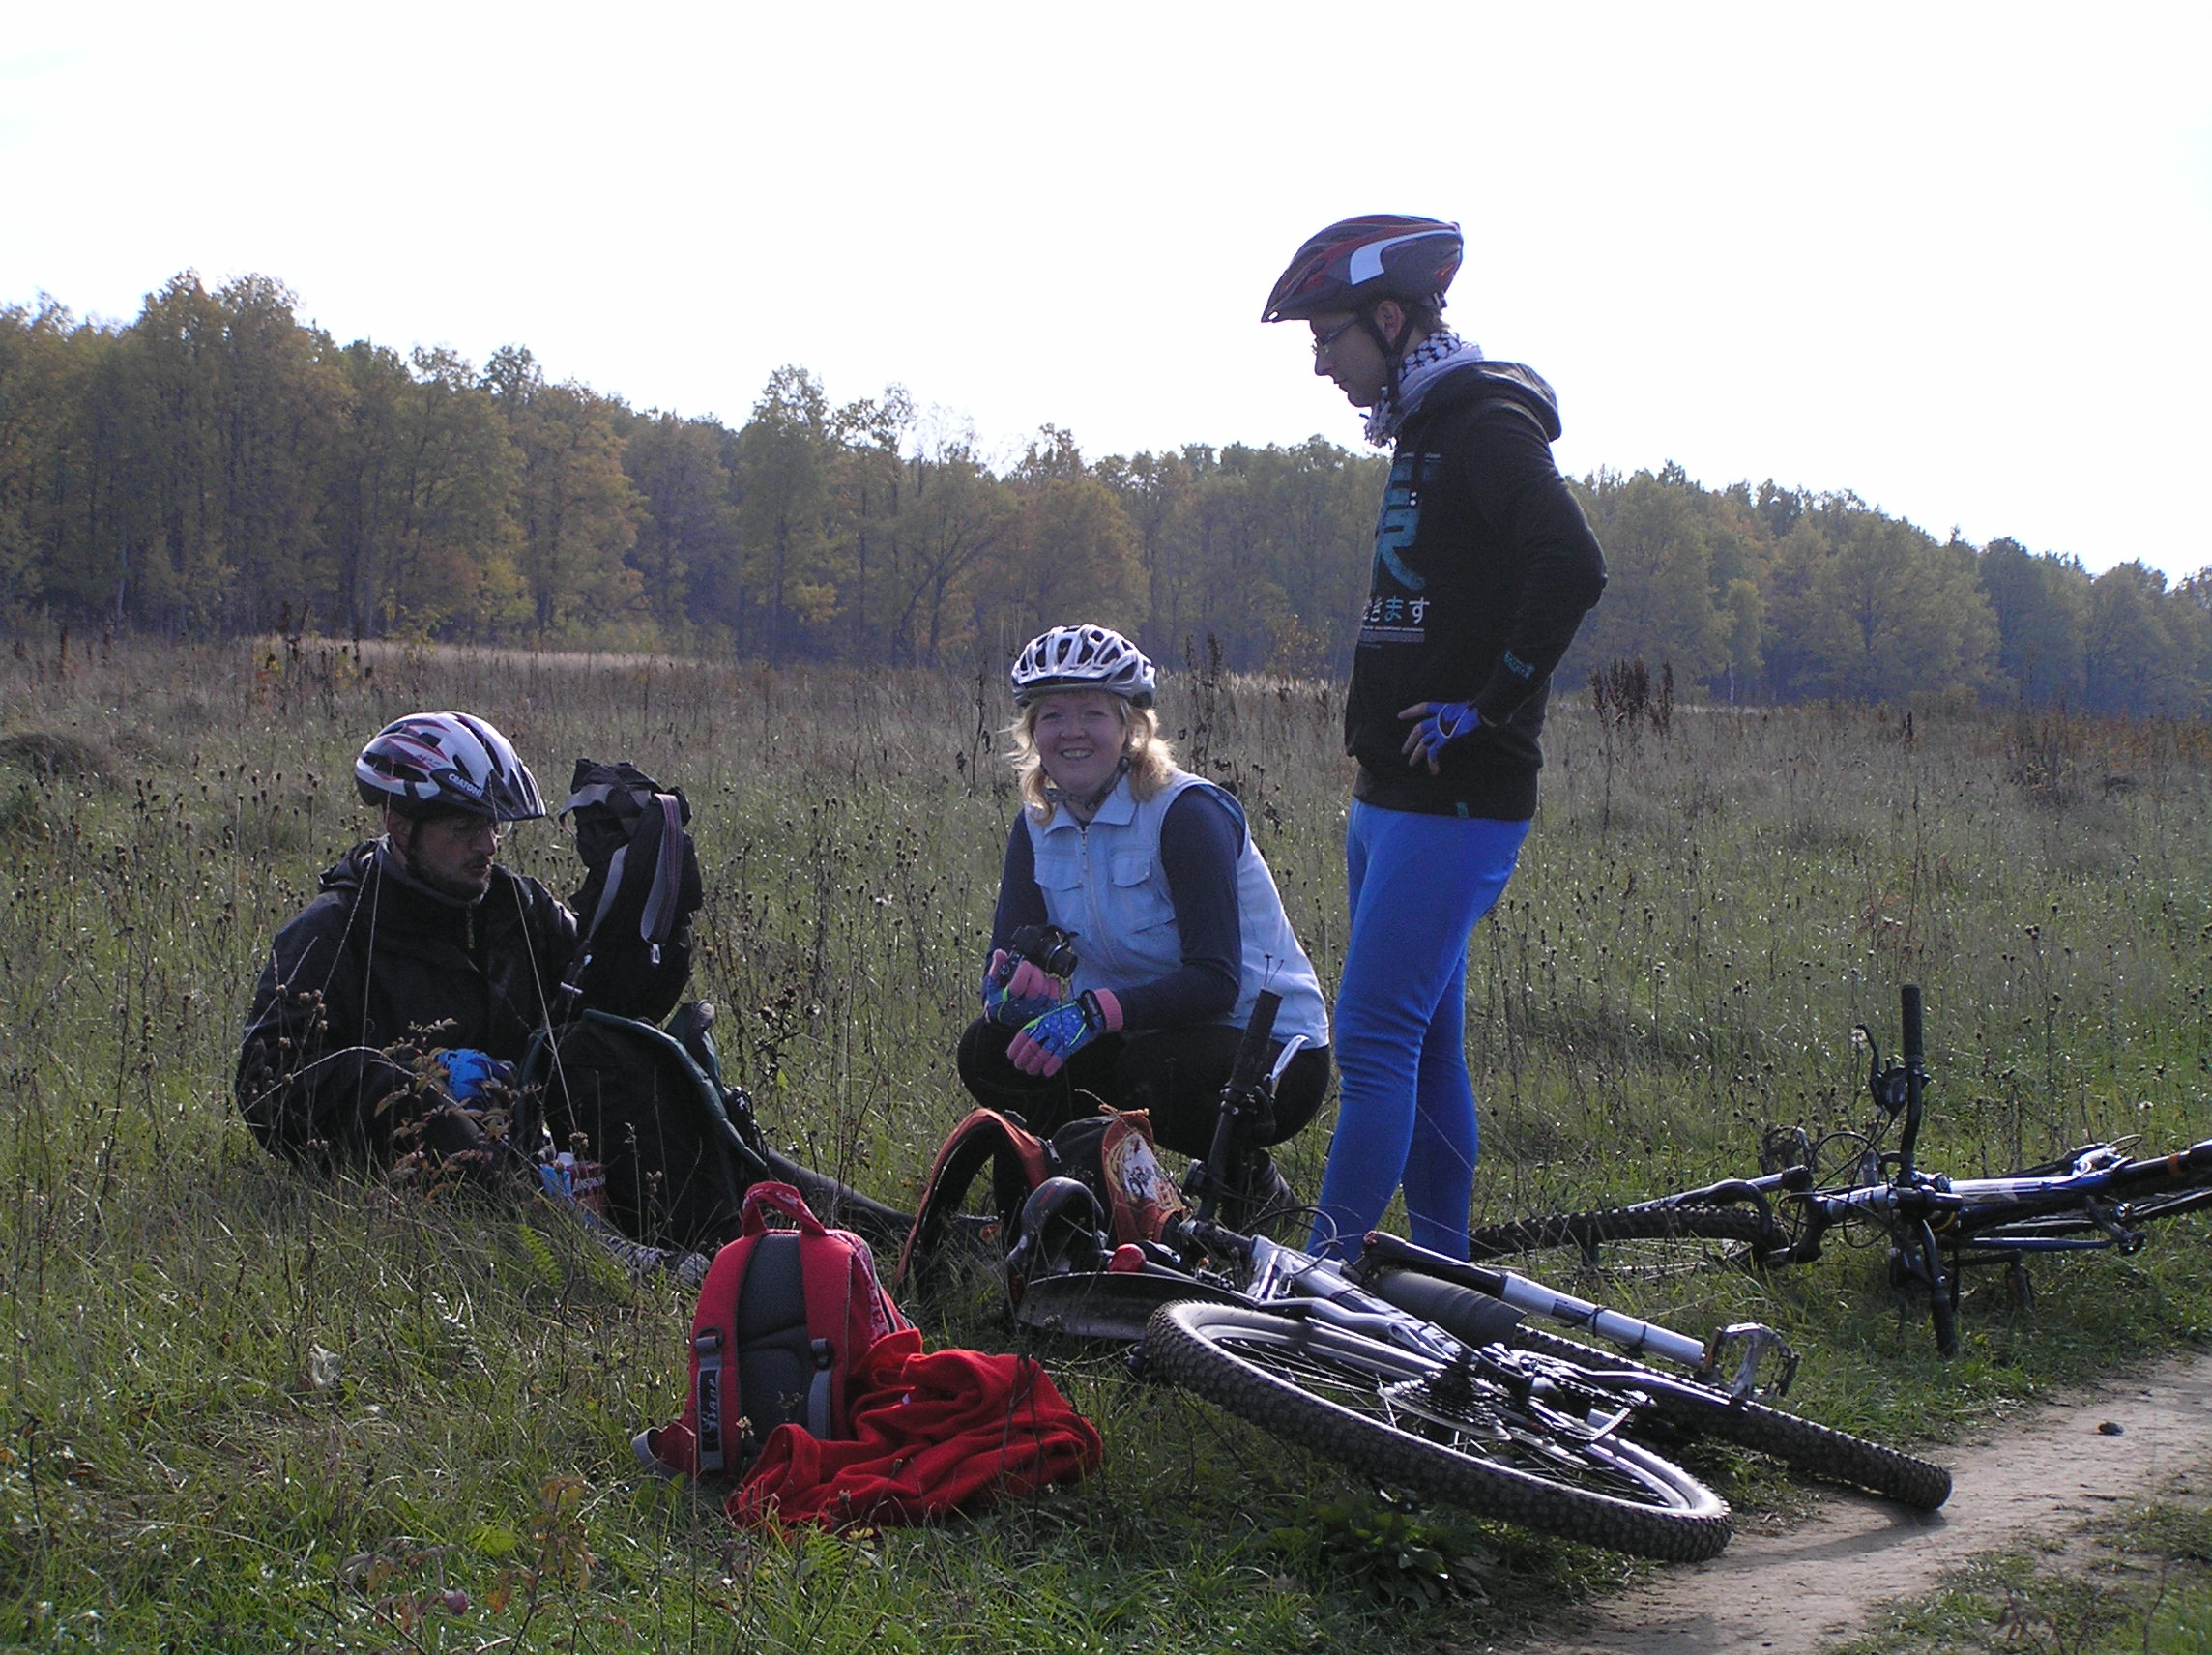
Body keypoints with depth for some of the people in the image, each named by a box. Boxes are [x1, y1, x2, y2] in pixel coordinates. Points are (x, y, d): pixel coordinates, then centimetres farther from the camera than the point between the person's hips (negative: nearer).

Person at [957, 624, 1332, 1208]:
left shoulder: (1187, 811, -18)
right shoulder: (1038, 826, 2)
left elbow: (1216, 981, -26)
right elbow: (1002, 967, -5)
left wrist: (1095, 1010, -40)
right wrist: (1017, 979, -30)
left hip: (1269, 1052, -5)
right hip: (1141, 1039, 6)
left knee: (1161, 1069, -36)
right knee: (989, 1050, -14)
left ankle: (1249, 1181, -4)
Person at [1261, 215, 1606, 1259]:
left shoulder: (1491, 426, -12)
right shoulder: (1427, 434, 19)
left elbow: (1572, 568, -27)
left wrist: (1489, 705, -21)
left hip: (1455, 798, -10)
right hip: (1391, 793, 10)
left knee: (1375, 1039, -12)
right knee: (1425, 1044, 13)